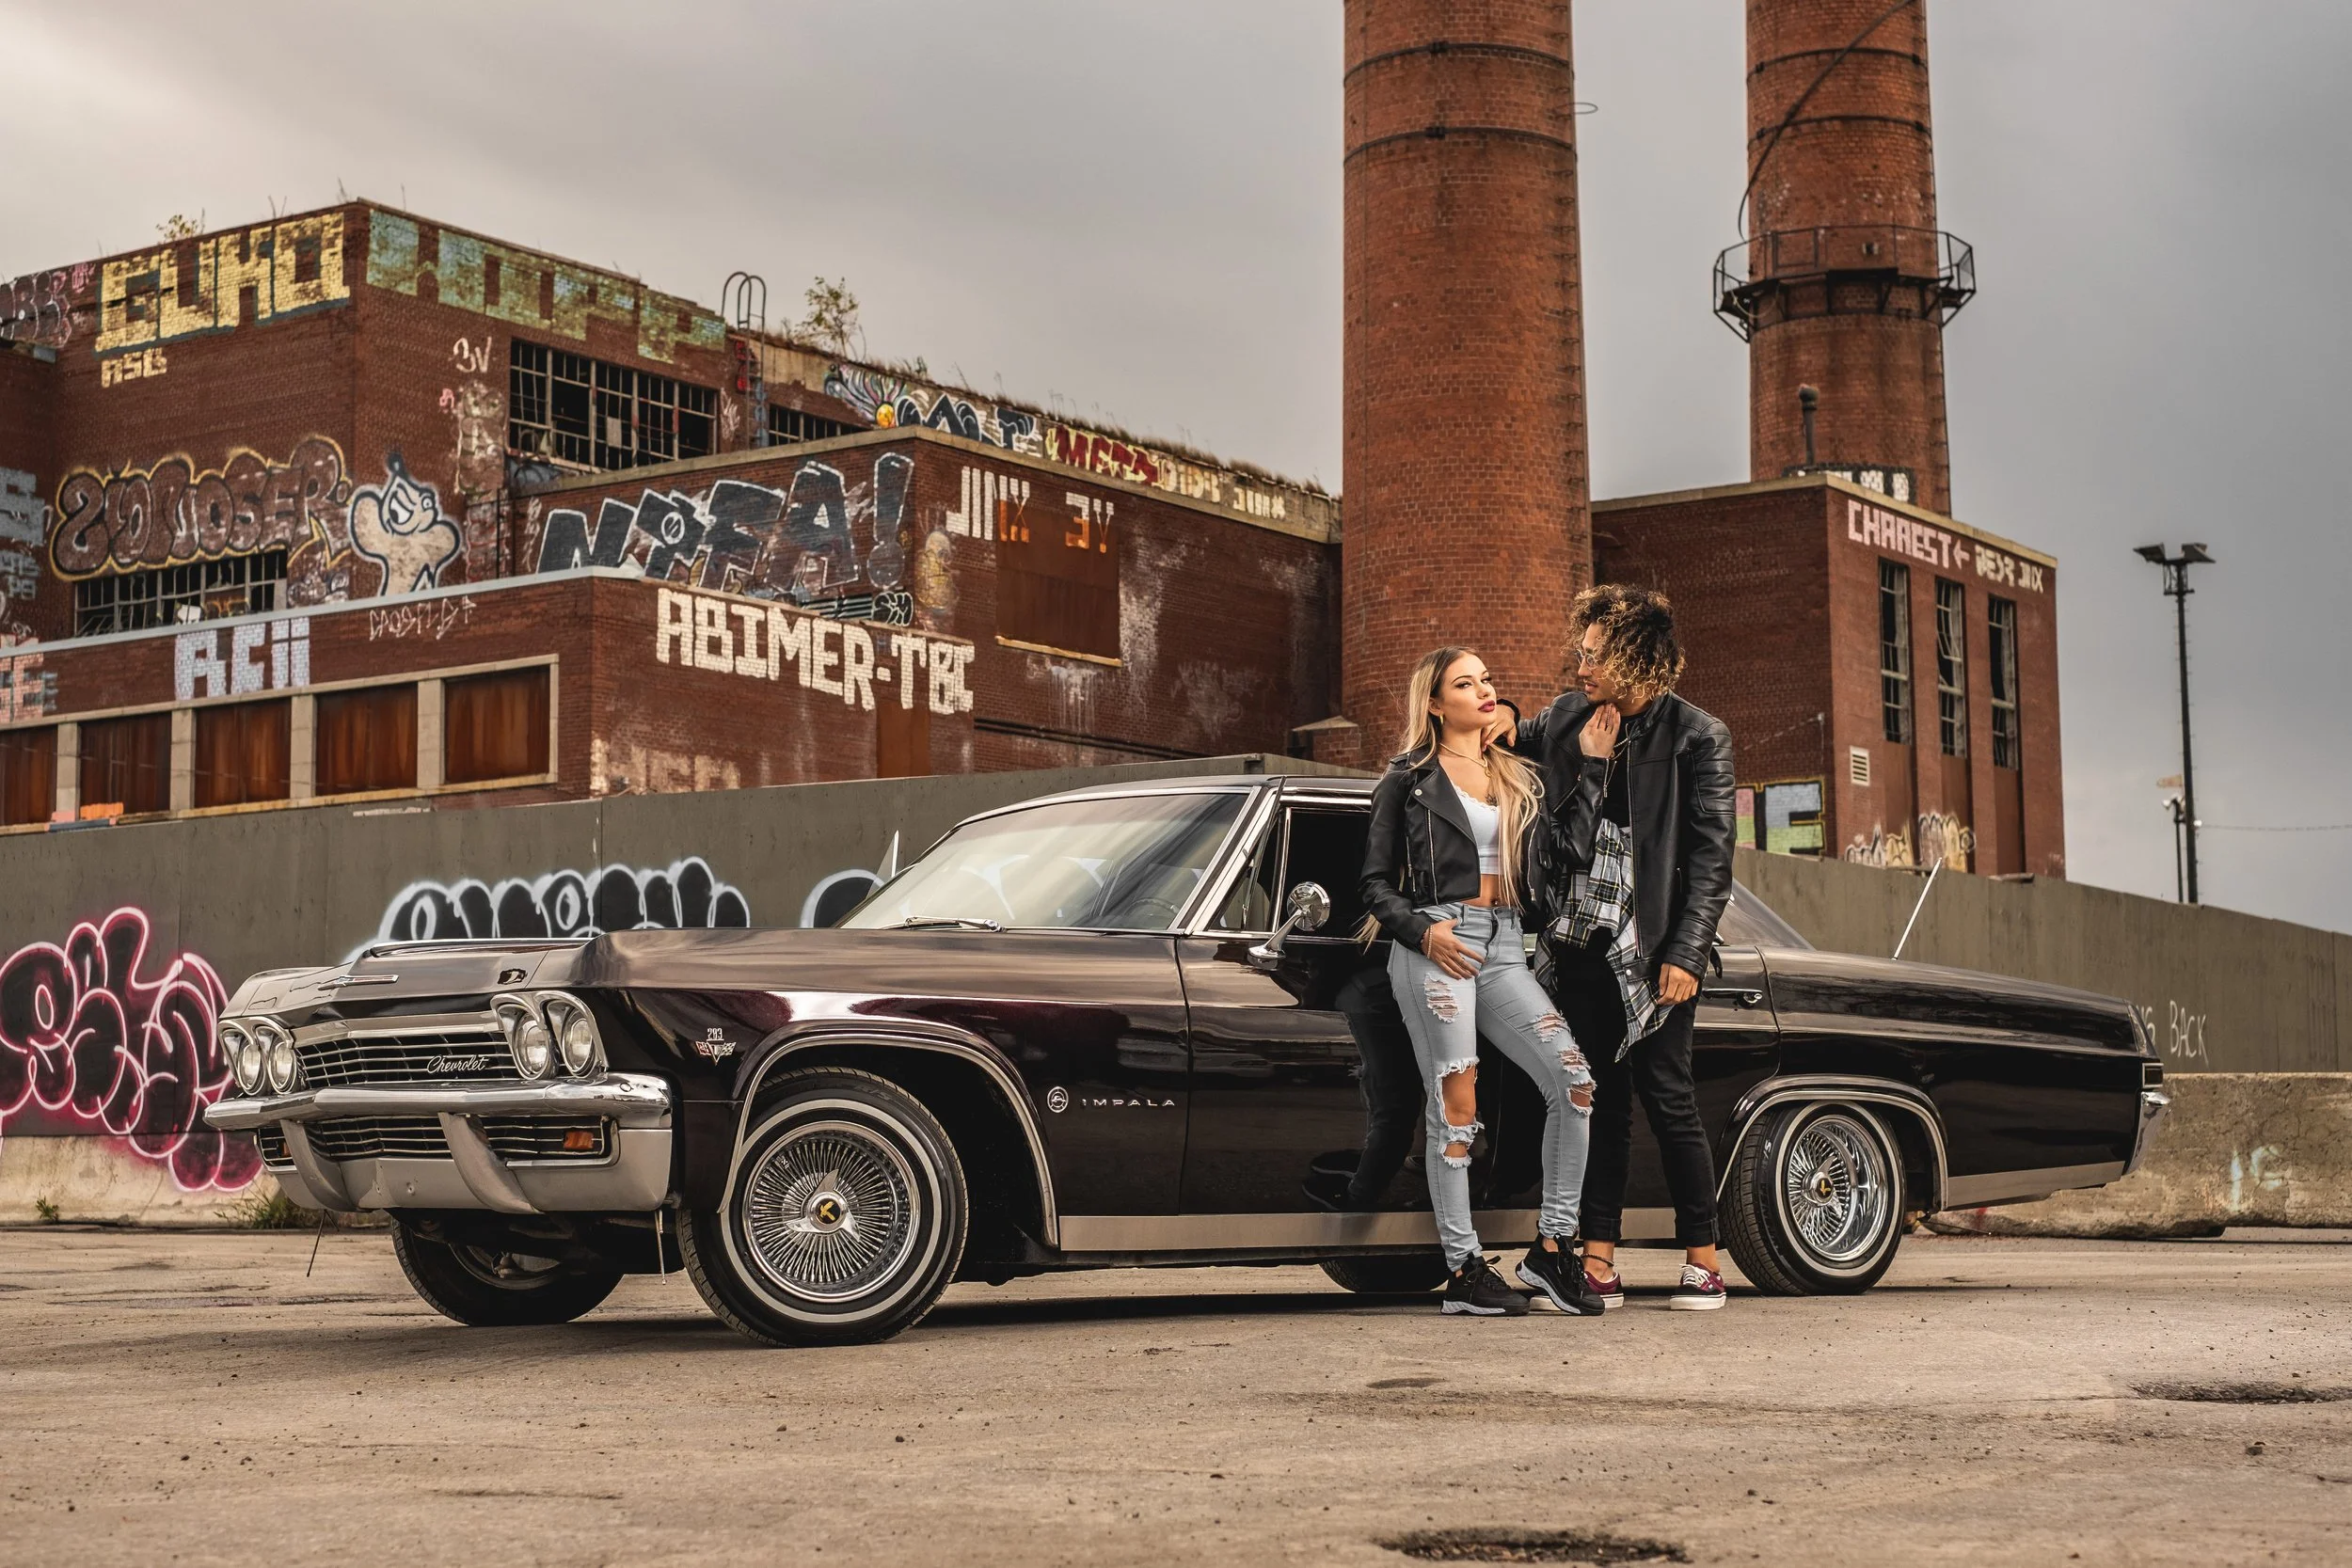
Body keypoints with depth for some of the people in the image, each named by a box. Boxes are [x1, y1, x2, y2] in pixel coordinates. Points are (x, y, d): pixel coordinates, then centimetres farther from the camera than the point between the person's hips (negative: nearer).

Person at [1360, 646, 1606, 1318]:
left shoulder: (1517, 778, 21)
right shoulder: (1409, 777, 7)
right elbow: (1377, 884, 5)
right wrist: (1422, 931, -13)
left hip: (1504, 946, 5)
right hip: (1437, 947, -5)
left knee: (1574, 1082, -11)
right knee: (1454, 1111, -8)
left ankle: (1553, 1244, -2)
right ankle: (1463, 1269, -3)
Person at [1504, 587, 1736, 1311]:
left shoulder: (1697, 736, -4)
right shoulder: (1566, 719, 8)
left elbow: (1712, 857, -6)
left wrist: (1685, 954, -12)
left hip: (1654, 950, -4)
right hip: (1582, 943, 4)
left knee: (1666, 1097, -2)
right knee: (1599, 1101, 6)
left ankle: (1704, 1260, 9)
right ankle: (1598, 1263, 8)